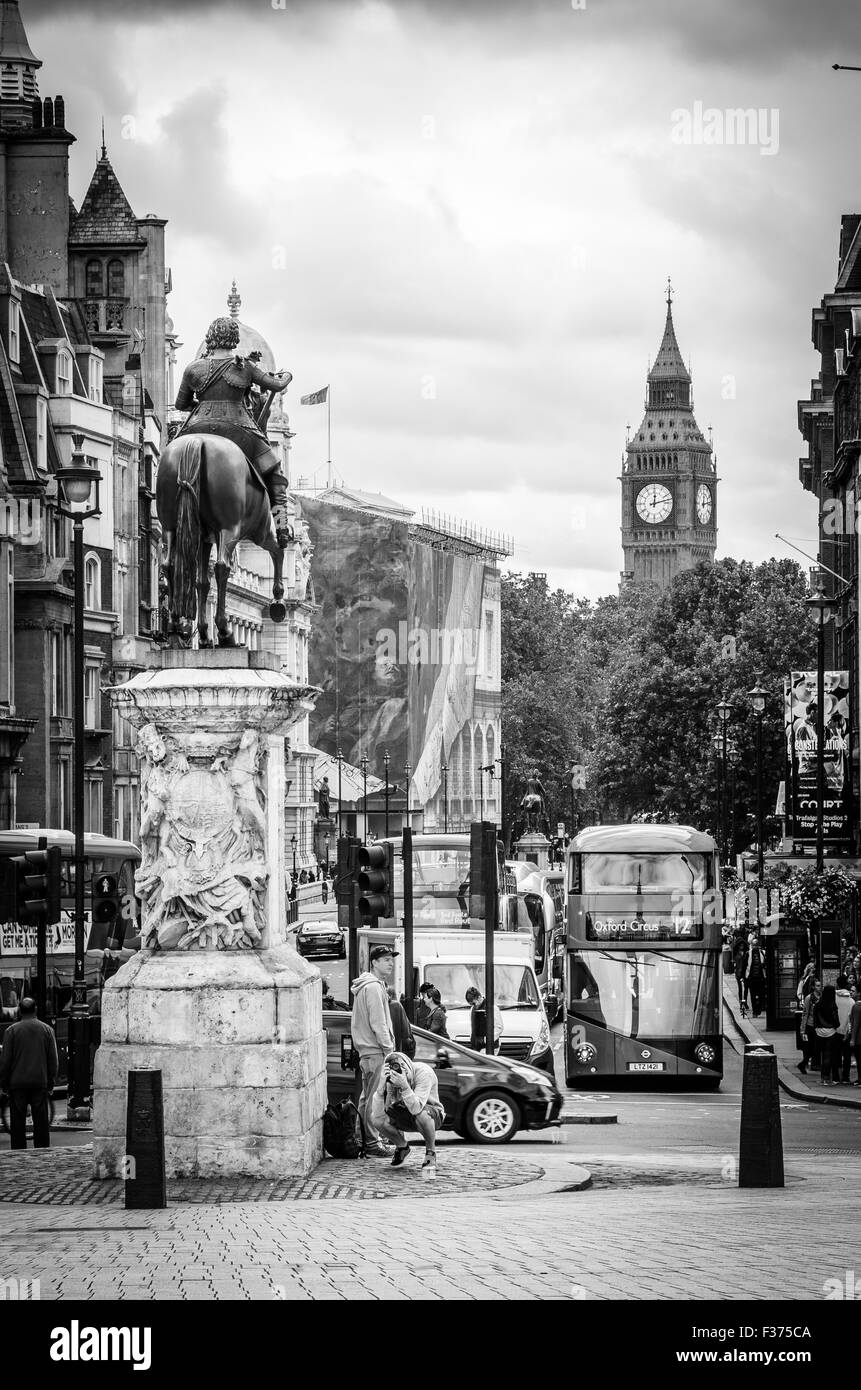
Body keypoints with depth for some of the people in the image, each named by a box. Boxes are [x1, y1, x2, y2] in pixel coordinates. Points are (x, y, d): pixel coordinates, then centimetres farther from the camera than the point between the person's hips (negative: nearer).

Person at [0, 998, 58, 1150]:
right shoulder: (47, 1030, 3)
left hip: (17, 1082, -2)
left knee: (18, 1121, 3)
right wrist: (51, 1082, 14)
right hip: (40, 1083, 2)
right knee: (41, 1120, 5)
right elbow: (53, 1060, 6)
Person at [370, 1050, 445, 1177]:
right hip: (406, 1117, 5)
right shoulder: (391, 1078, -19)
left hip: (432, 1115, -5)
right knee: (376, 1118, -20)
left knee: (421, 1113, -40)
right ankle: (402, 1147, 8)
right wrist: (381, 1085, -40)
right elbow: (378, 1115, -28)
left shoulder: (424, 1072, -30)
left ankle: (430, 1154, -13)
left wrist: (405, 1086, -54)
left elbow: (416, 1109, -42)